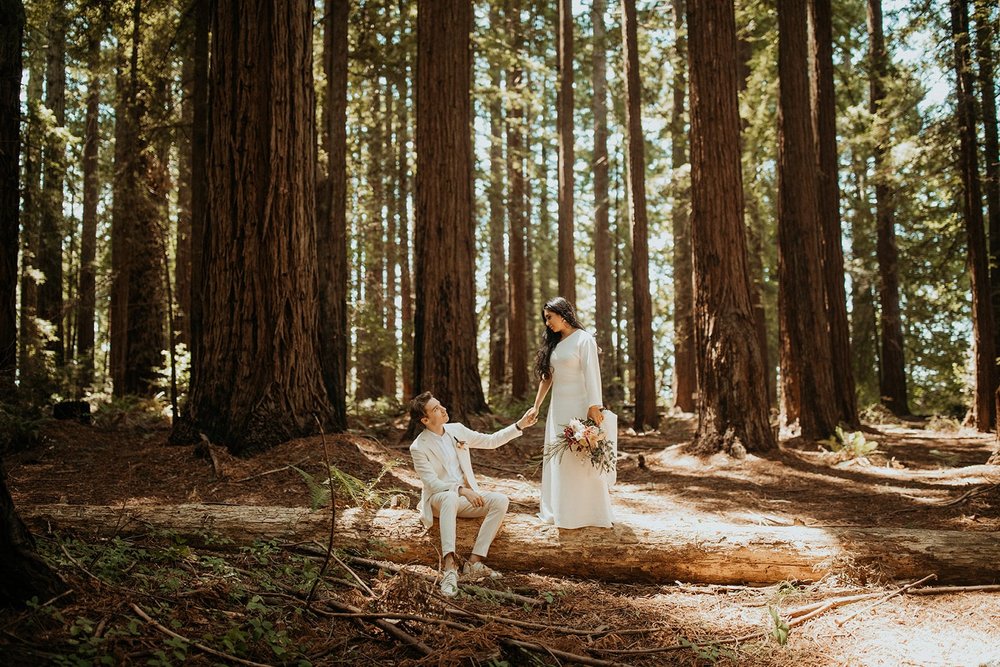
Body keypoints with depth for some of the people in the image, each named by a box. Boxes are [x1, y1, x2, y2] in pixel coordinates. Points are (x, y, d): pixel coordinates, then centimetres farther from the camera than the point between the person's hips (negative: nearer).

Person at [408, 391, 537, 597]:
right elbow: (432, 483, -16)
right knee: (450, 498, -41)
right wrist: (461, 490, -29)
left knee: (501, 501, -21)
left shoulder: (457, 430, 6)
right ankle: (450, 566, -50)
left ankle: (475, 562, -26)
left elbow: (491, 441, 14)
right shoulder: (418, 447, -10)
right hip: (438, 499, -5)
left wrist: (519, 425, 5)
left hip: (467, 495, 5)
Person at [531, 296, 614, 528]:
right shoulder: (554, 343, 14)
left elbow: (592, 375, -14)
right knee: (557, 459, 11)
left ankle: (585, 513, 1)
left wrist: (594, 407, -21)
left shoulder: (584, 340, -7)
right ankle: (559, 511, 20)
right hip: (558, 407, 8)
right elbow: (546, 377, 16)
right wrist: (536, 406, 14)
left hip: (578, 407, -8)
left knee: (581, 457, -5)